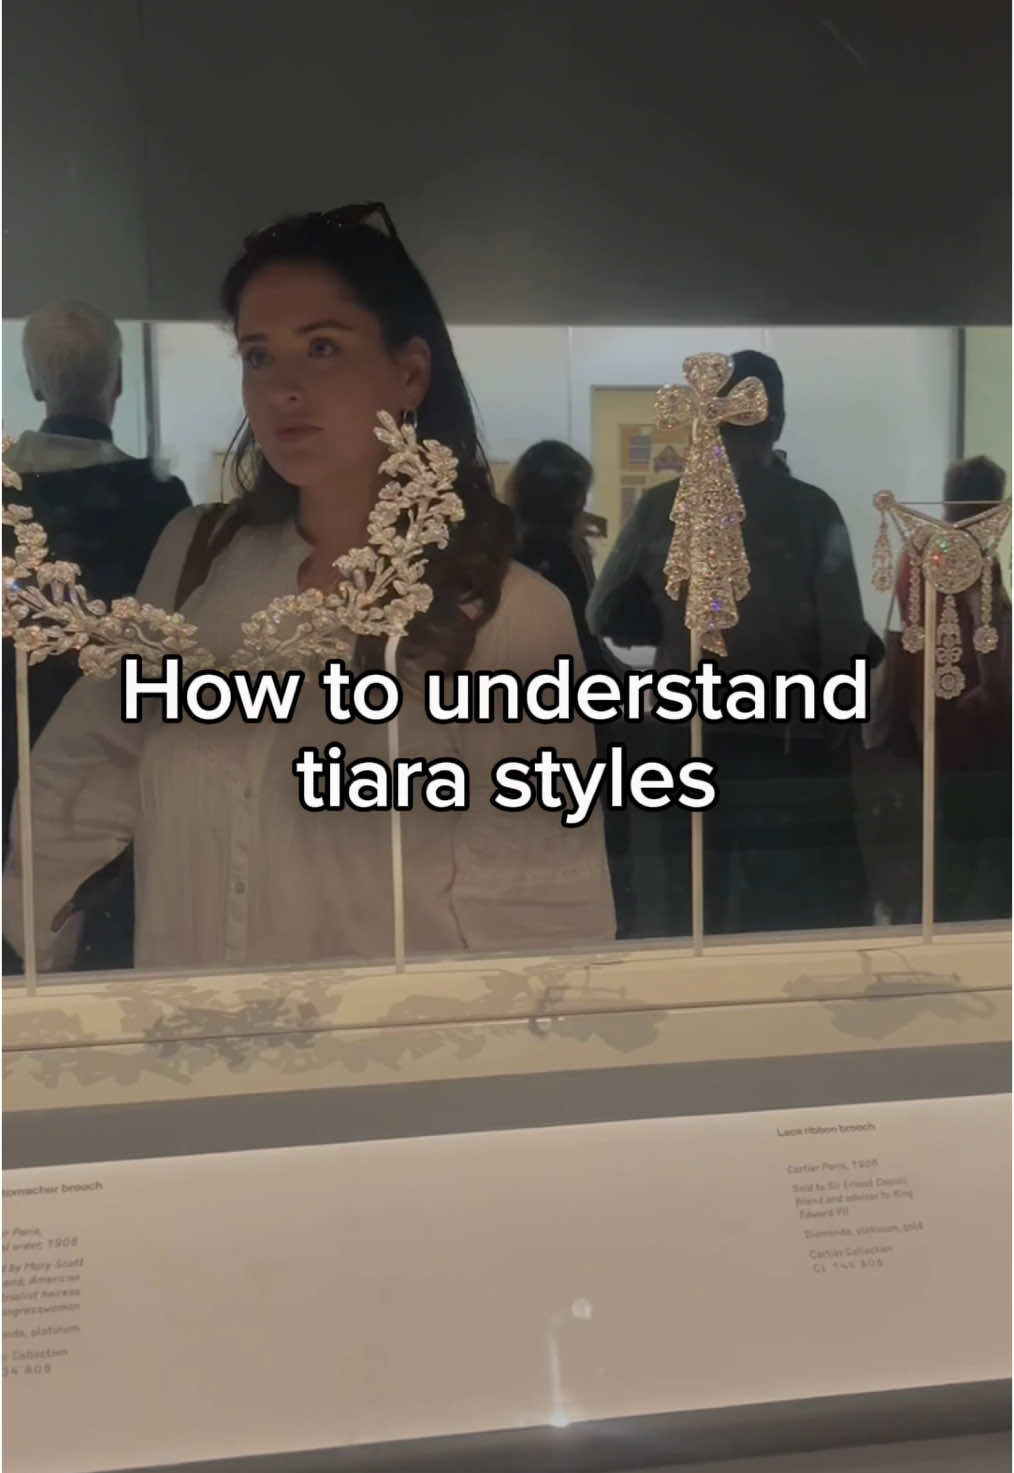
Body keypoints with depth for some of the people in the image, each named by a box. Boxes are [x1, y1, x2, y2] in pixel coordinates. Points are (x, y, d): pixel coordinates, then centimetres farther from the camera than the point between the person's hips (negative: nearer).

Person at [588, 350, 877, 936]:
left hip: (691, 743, 3)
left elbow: (606, 616, 3)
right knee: (797, 916, 12)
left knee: (695, 912, 15)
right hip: (790, 749, -2)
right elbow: (847, 643, -13)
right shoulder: (812, 510, -11)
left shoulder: (661, 507, -3)